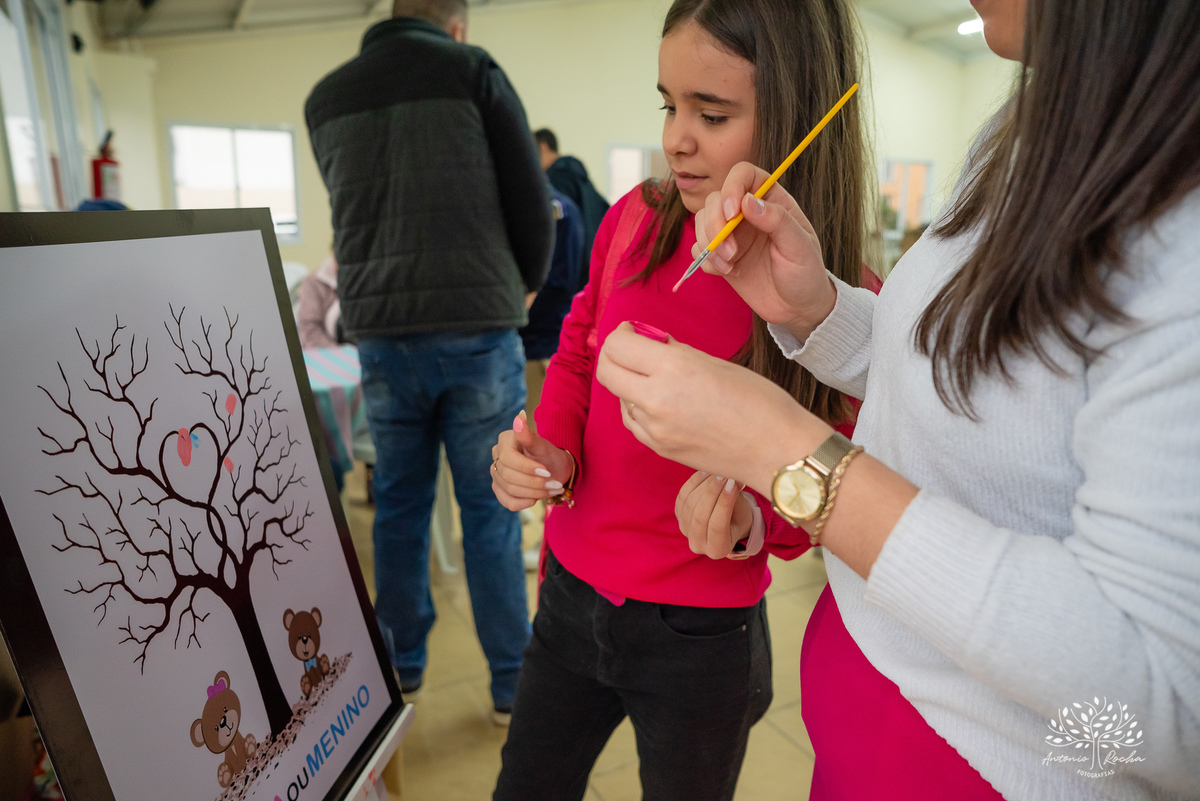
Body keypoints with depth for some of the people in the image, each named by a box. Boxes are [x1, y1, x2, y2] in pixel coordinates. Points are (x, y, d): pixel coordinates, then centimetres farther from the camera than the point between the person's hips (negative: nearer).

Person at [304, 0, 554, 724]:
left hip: (379, 331, 4)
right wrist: (525, 286, 15)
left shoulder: (325, 97, 14)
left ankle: (401, 670, 27)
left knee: (399, 505, 15)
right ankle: (512, 684, 17)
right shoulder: (473, 71, 1)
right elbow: (531, 199, 0)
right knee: (490, 509, 5)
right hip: (477, 329, -3)